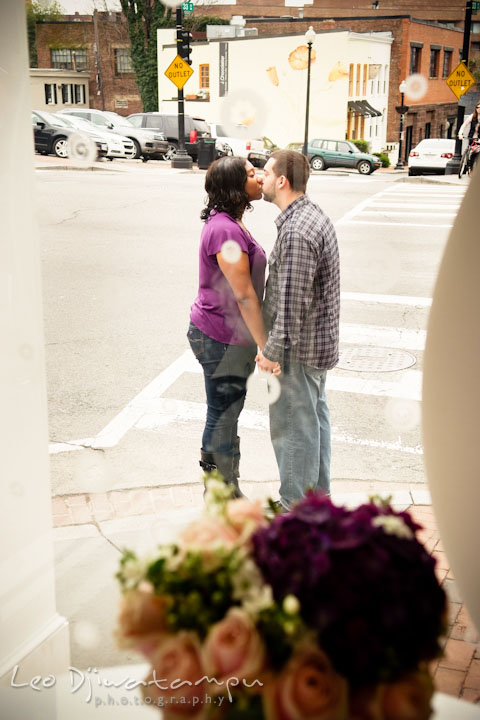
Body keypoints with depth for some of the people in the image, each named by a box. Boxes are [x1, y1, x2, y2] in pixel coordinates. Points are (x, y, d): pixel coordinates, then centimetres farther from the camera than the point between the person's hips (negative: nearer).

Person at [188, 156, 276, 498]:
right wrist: (264, 345, -19)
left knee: (226, 414, 19)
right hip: (221, 340, -10)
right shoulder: (226, 230, -23)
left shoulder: (229, 223, 10)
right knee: (222, 416, 3)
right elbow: (244, 296, -23)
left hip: (226, 335, 10)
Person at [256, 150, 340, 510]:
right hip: (320, 342, 10)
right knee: (315, 417, 20)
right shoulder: (315, 215, 9)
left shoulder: (297, 231, -25)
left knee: (292, 426, 2)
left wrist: (273, 351, -18)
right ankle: (318, 493, 34)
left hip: (299, 348, -10)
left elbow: (293, 302, -26)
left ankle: (296, 507, 15)